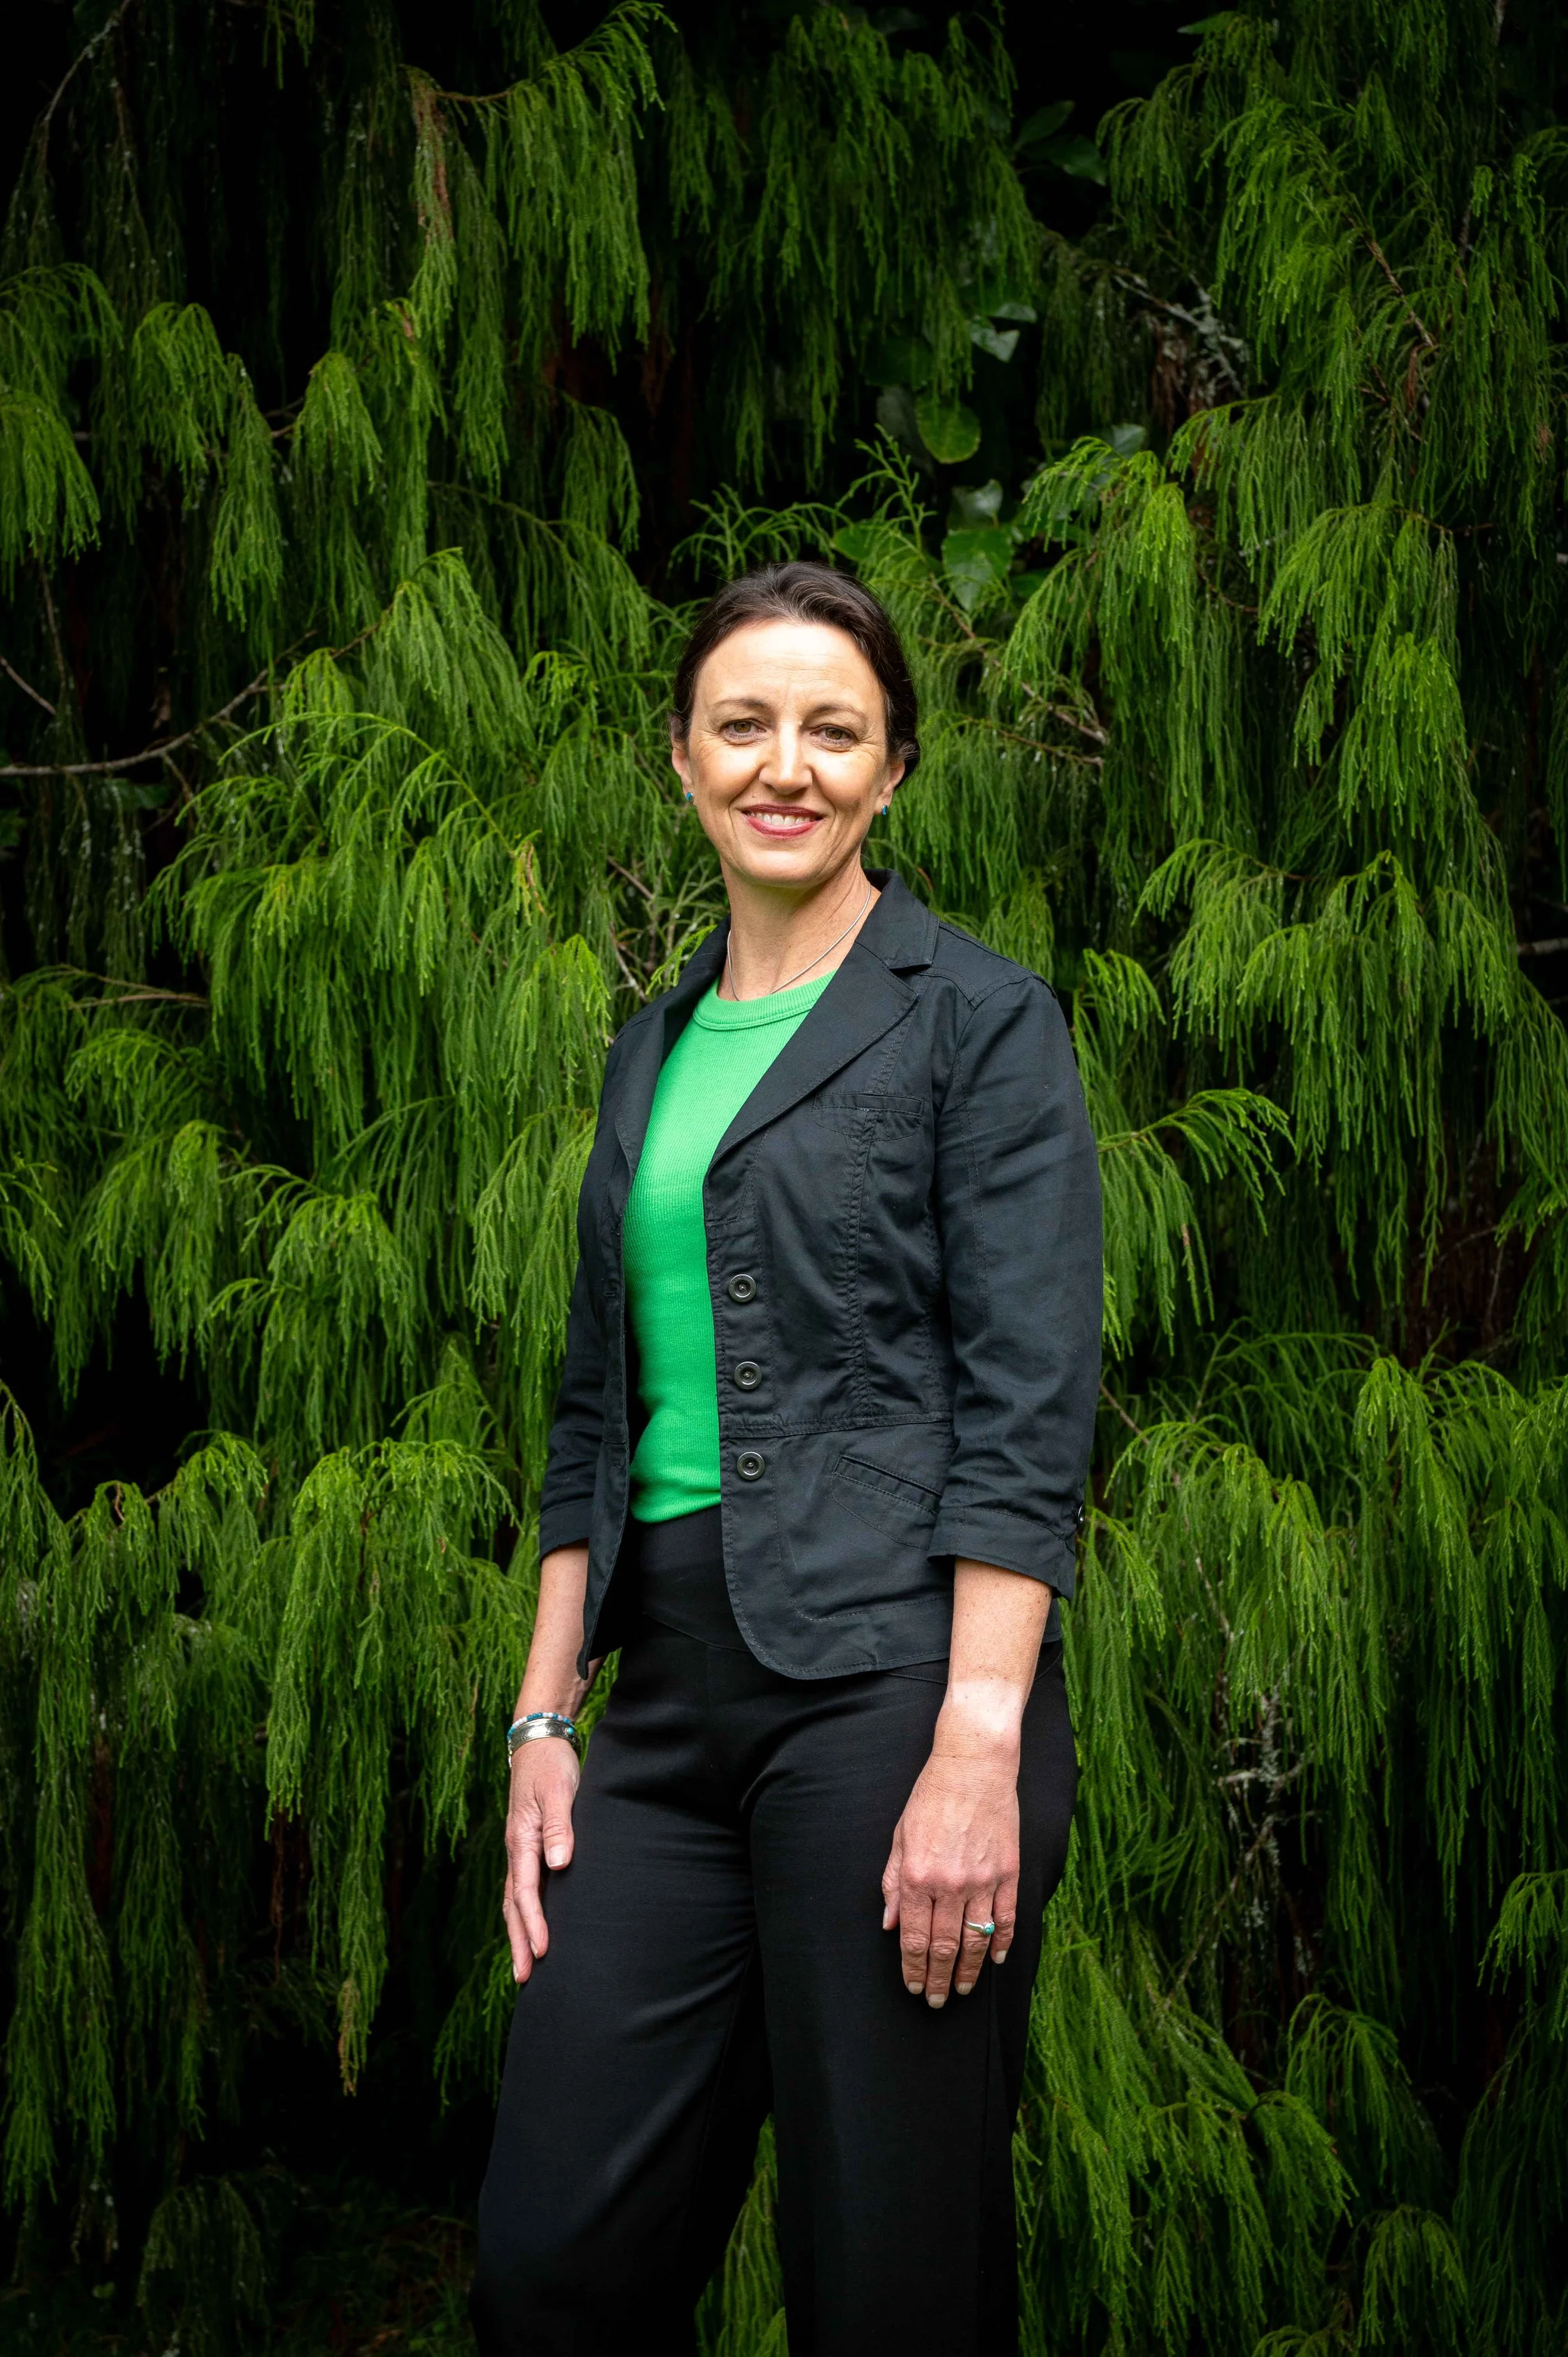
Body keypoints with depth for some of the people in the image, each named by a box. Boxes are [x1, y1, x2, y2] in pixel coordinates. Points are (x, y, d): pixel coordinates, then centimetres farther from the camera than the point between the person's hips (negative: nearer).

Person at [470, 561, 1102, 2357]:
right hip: (673, 1693, 6)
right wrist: (543, 1720, 11)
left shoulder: (978, 1021, -2)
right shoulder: (653, 1049, 17)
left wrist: (980, 1749, -19)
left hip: (893, 1674, -6)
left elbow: (1028, 1411, -10)